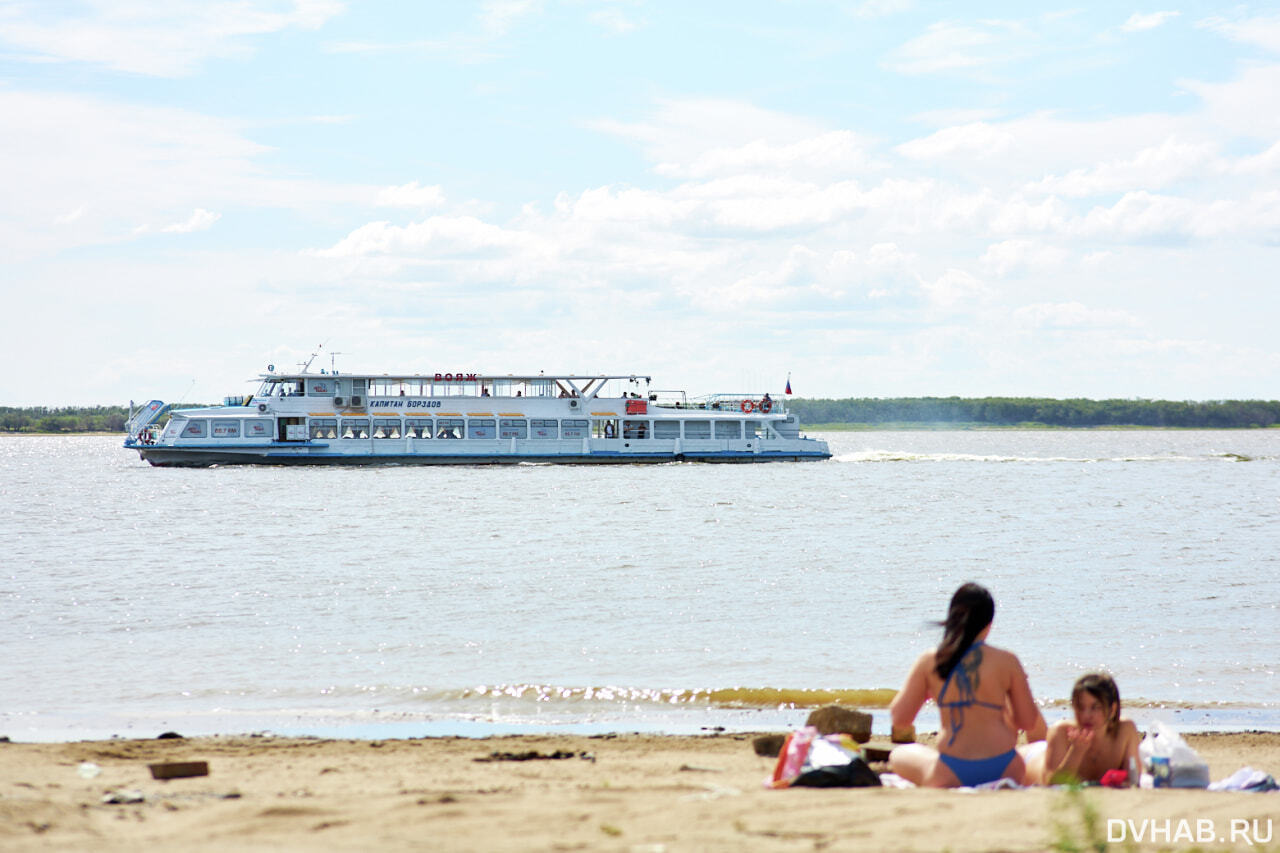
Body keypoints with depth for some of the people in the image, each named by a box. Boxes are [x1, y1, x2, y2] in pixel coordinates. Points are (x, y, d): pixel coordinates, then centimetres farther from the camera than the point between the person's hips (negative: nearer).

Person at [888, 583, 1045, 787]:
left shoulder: (929, 661, -3)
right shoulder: (1006, 661, -4)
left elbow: (899, 719, 3)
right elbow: (1030, 723, 2)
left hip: (951, 777, -2)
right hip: (1003, 770, 2)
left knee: (898, 755, 27)